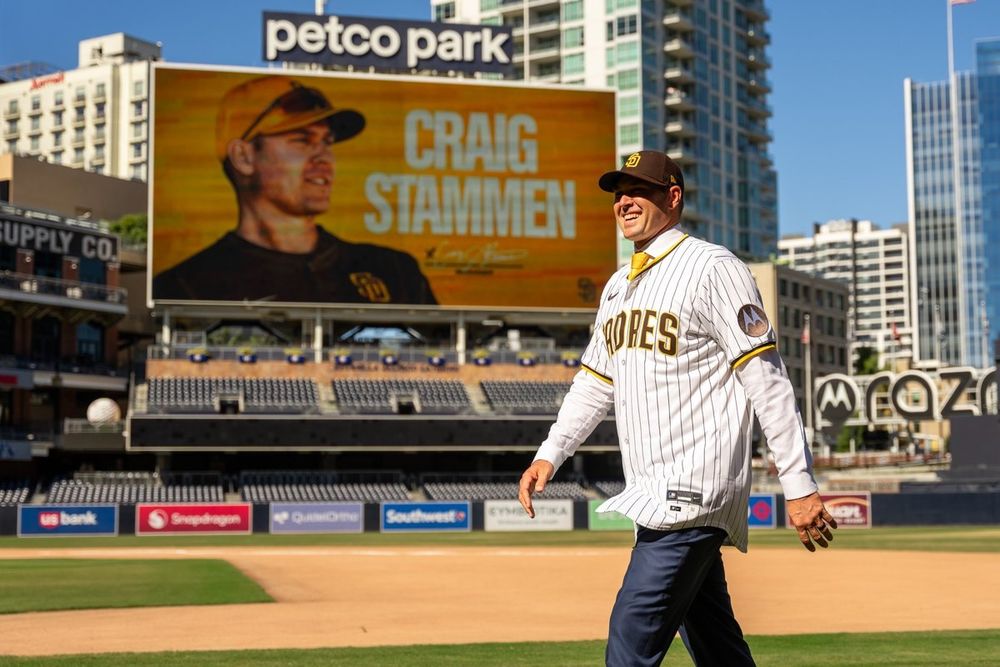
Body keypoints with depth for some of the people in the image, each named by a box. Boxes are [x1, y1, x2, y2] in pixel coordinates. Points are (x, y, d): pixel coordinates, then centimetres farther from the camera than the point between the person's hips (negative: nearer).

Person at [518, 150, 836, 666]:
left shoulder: (712, 268, -7)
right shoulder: (618, 286, 19)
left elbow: (766, 380, -12)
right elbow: (594, 384, 24)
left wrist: (799, 486, -15)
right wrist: (549, 454, 11)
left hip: (694, 488, -8)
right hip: (655, 496, 8)